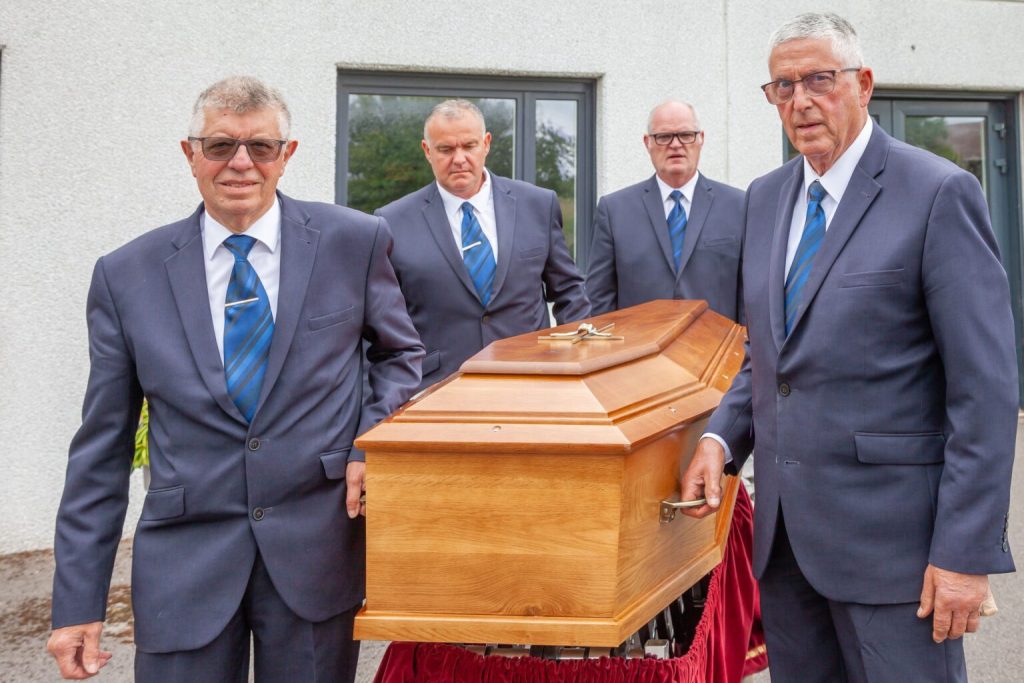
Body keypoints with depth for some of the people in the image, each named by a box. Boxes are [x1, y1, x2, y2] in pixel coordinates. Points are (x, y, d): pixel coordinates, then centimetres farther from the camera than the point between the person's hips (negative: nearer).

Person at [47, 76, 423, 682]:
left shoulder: (355, 242, -2)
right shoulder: (126, 275, 0)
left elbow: (401, 352, 13)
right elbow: (102, 448, 3)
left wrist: (372, 445, -5)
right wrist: (78, 602, 2)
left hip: (319, 549, 0)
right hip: (185, 562, 1)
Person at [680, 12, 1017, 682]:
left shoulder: (939, 192, -9)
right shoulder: (766, 197, 11)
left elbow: (988, 388, -12)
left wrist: (966, 552, -15)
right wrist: (721, 437, 1)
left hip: (889, 532, -6)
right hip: (785, 527, 6)